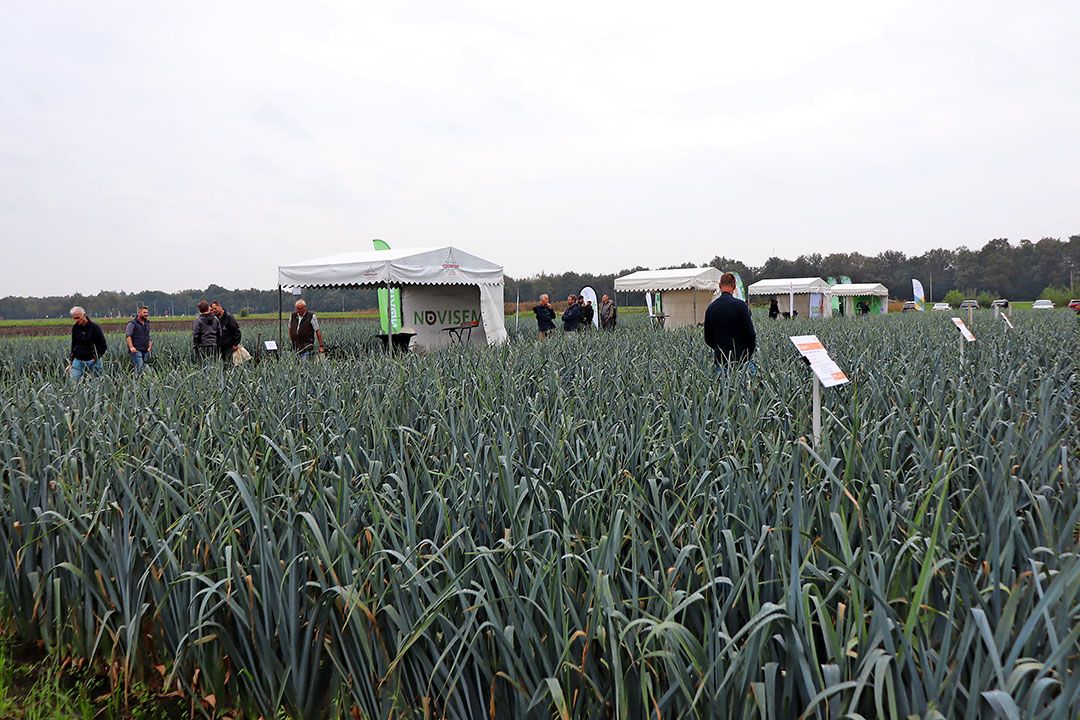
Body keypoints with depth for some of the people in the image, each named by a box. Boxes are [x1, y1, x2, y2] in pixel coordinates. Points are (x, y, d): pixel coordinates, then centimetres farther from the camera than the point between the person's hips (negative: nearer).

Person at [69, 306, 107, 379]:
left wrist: (97, 356, -15)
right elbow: (73, 344, 19)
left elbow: (103, 345, -4)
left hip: (92, 360, -4)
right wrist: (71, 360, 15)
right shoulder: (75, 328, 7)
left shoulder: (94, 327, -7)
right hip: (78, 360, 4)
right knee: (73, 380, -6)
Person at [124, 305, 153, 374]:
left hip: (145, 351, 7)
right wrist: (131, 347, -24)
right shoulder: (132, 323, -4)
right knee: (139, 367, -19)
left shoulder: (147, 323, 18)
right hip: (136, 350, -7)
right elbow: (127, 335, -13)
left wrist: (150, 347, 15)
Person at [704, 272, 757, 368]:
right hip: (740, 358, -4)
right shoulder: (740, 305, -11)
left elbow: (707, 338, 10)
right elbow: (750, 332, -9)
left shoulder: (711, 307, 4)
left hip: (719, 357, 4)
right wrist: (750, 353, 6)